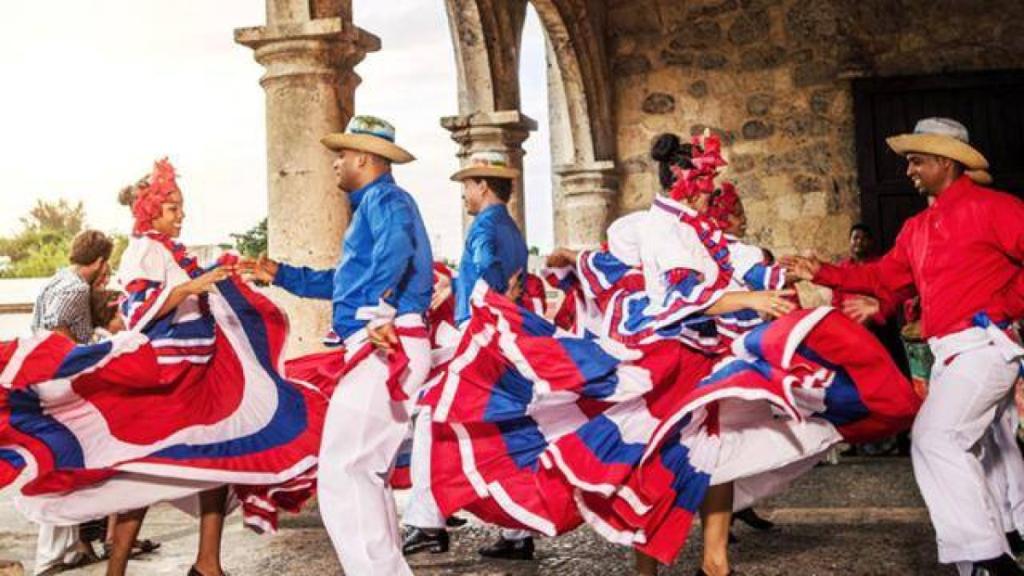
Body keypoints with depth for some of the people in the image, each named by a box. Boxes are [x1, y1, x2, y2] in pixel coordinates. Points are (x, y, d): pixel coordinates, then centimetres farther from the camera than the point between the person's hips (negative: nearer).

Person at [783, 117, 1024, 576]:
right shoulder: (916, 228, 17)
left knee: (934, 438, -19)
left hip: (984, 343, -9)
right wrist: (824, 274, 12)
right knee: (959, 452, 11)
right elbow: (882, 277, 19)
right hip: (948, 352, 9)